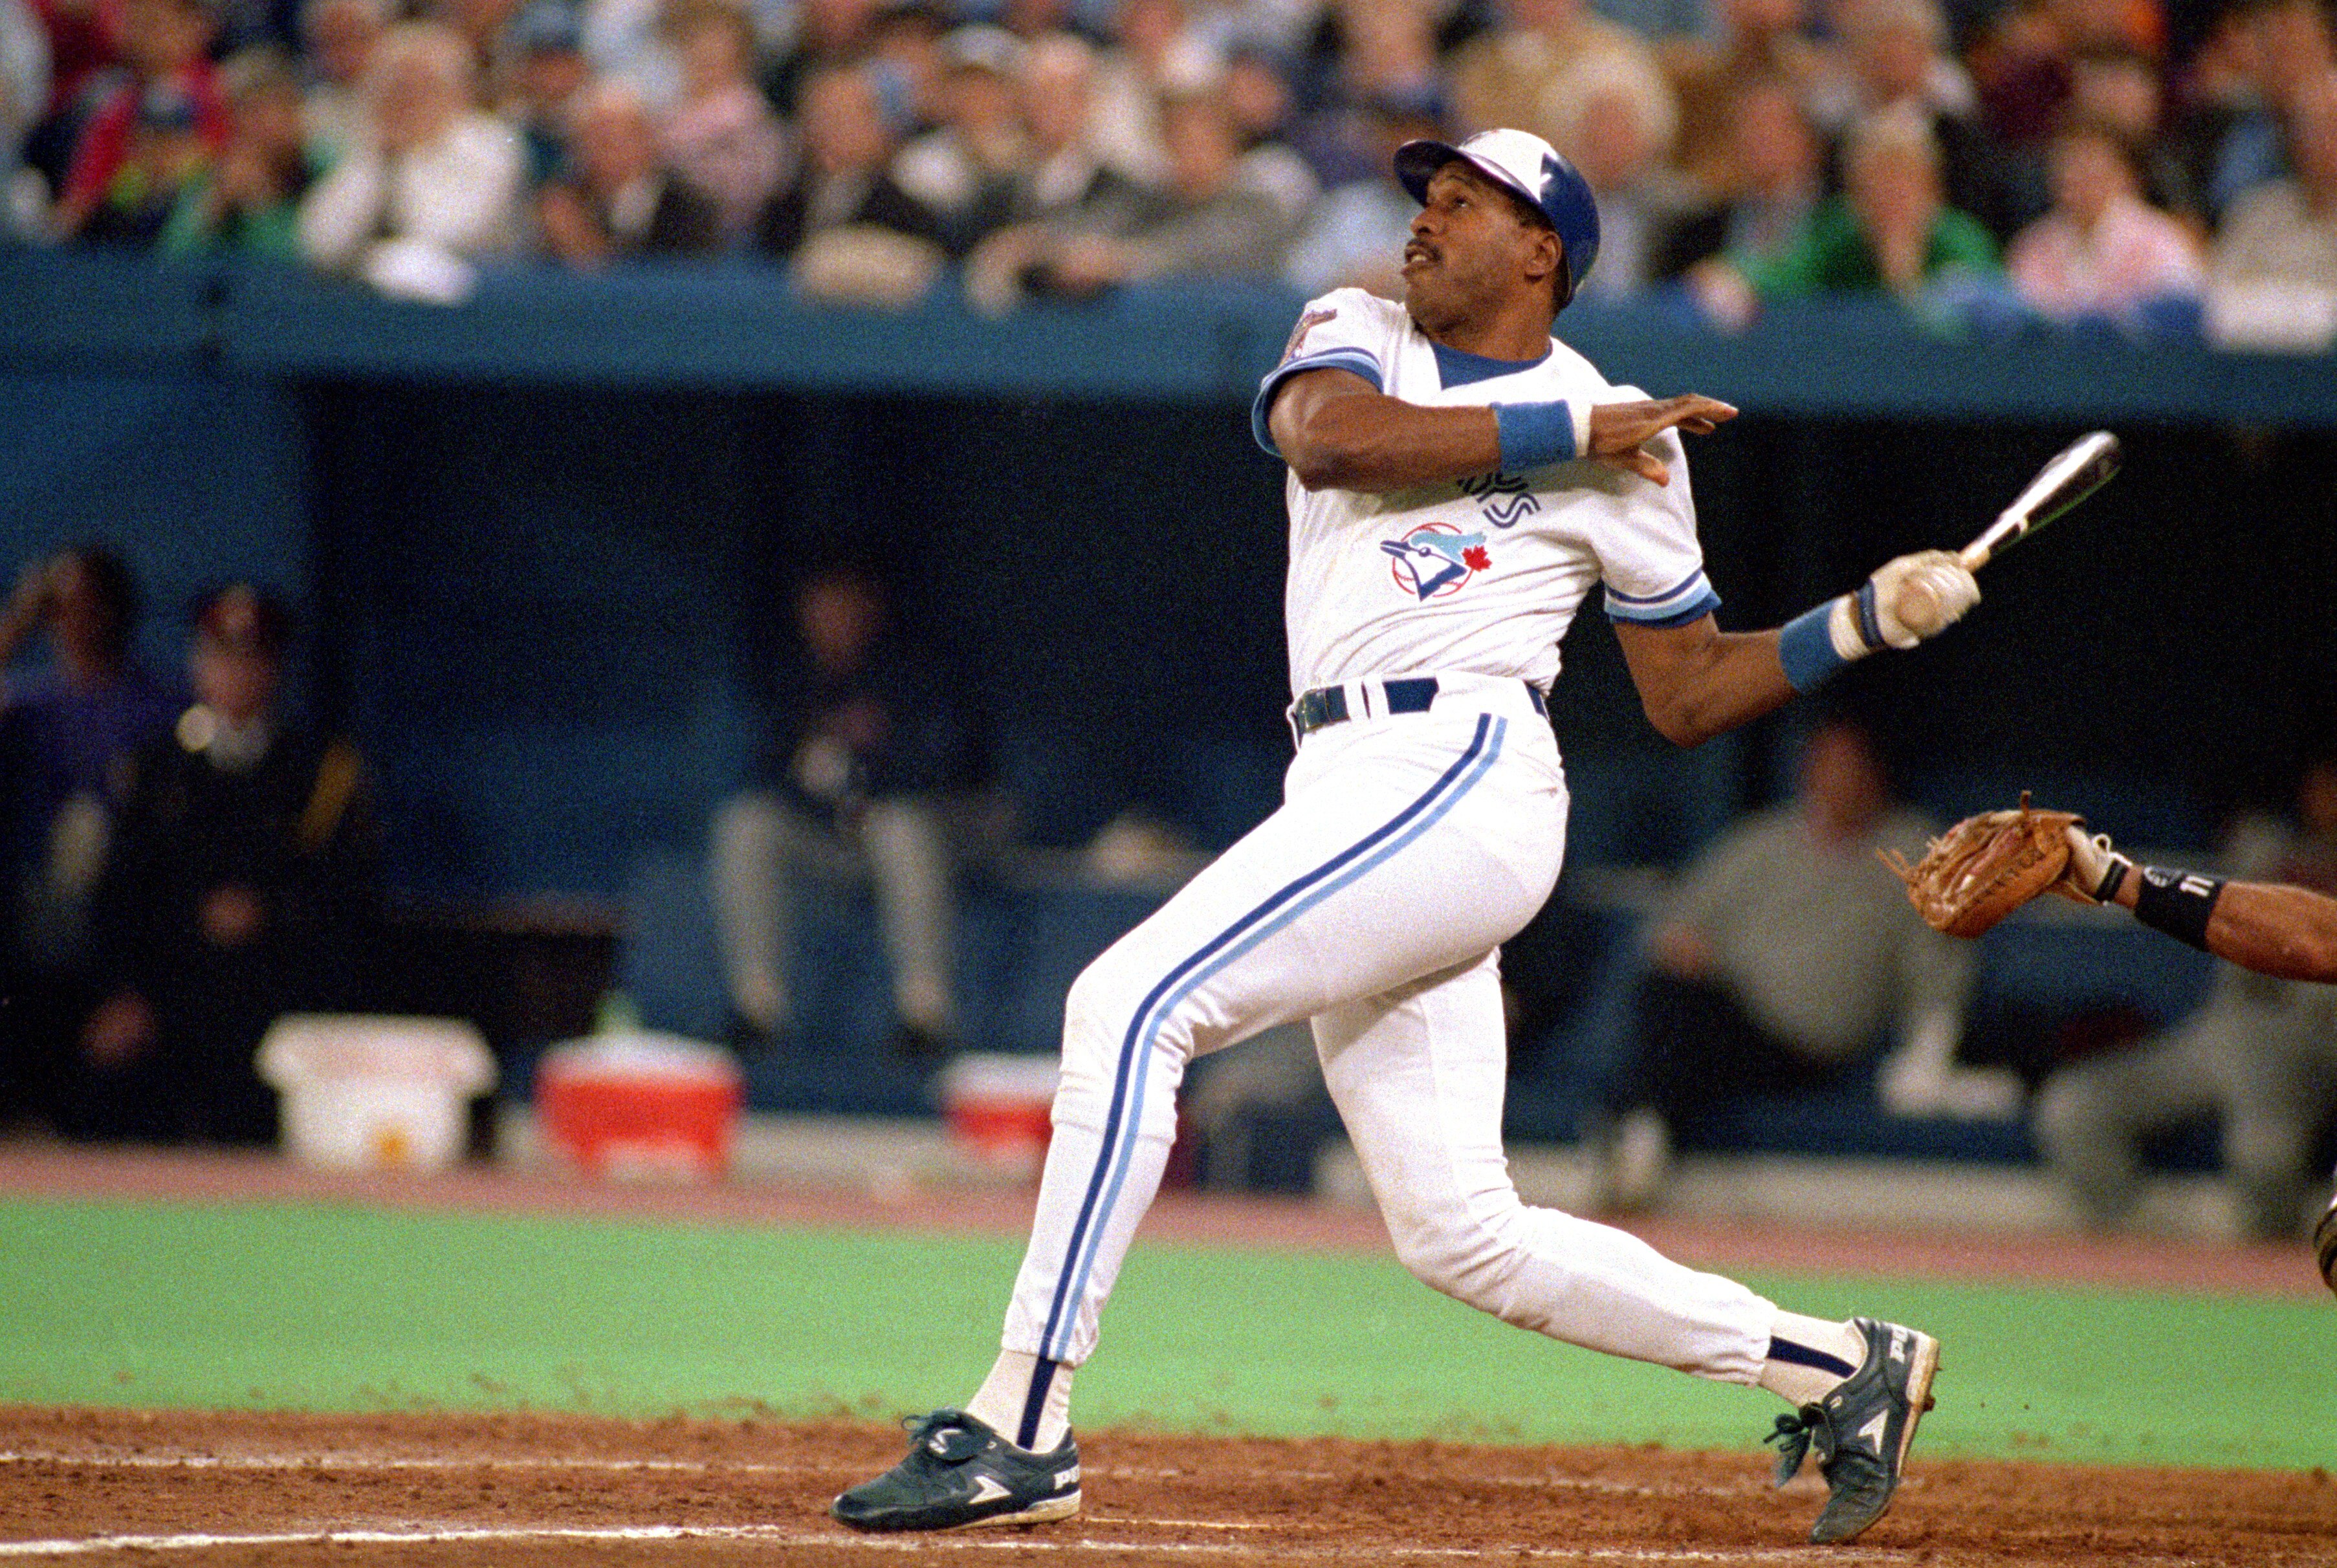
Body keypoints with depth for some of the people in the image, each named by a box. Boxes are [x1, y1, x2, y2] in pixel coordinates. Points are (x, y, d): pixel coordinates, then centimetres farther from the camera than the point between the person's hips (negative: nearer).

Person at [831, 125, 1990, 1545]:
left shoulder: (1625, 441, 7)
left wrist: (1870, 619, 1)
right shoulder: (1359, 335, 18)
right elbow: (1326, 435, -7)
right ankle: (1838, 1367, 15)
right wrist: (1569, 430, -8)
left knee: (1131, 1003, -21)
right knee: (1458, 1229, 5)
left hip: (1461, 778, -7)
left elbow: (1690, 694, 13)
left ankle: (1023, 1432, -22)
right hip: (1352, 791, 7)